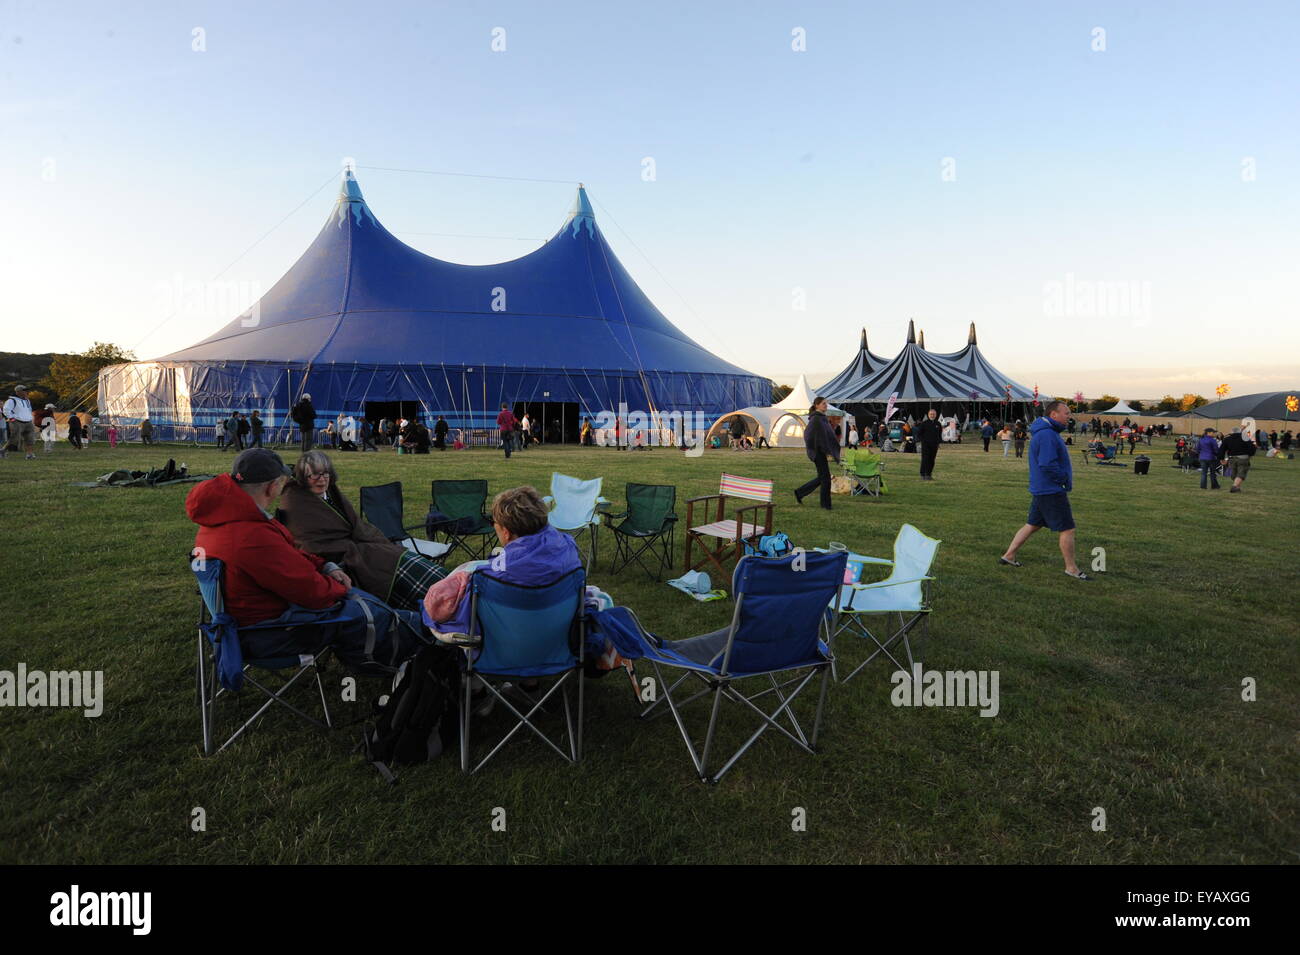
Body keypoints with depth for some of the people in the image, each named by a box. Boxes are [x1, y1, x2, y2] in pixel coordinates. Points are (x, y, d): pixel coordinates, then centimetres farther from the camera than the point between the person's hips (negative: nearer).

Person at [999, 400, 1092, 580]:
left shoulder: (1047, 433, 14)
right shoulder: (1047, 435, -21)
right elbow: (1048, 465, -27)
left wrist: (1066, 477, 9)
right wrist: (1065, 479, -13)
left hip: (1041, 490, 10)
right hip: (1051, 491, -10)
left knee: (1032, 525, 16)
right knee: (1067, 530, -1)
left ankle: (1009, 555, 20)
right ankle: (1071, 568, 10)